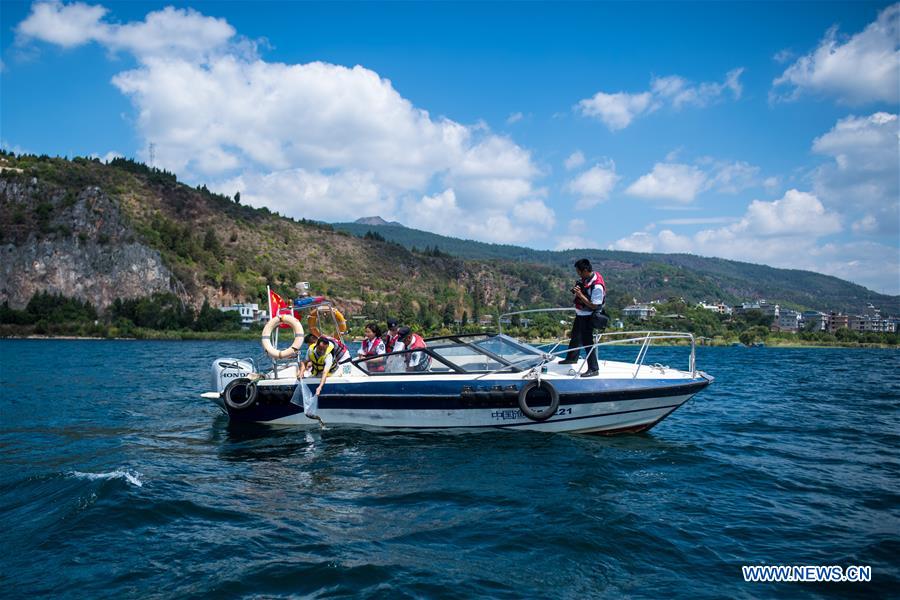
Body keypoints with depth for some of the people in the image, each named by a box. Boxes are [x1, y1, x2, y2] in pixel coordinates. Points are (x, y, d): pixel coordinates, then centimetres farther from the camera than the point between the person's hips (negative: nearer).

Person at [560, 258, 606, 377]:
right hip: (580, 314, 9)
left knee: (587, 341, -6)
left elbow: (594, 305, -26)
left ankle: (593, 369, 2)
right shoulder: (584, 278, -2)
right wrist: (575, 290, -7)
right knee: (575, 336, 26)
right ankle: (572, 358, 47)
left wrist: (580, 295, -27)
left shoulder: (597, 286, -28)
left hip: (588, 317, -9)